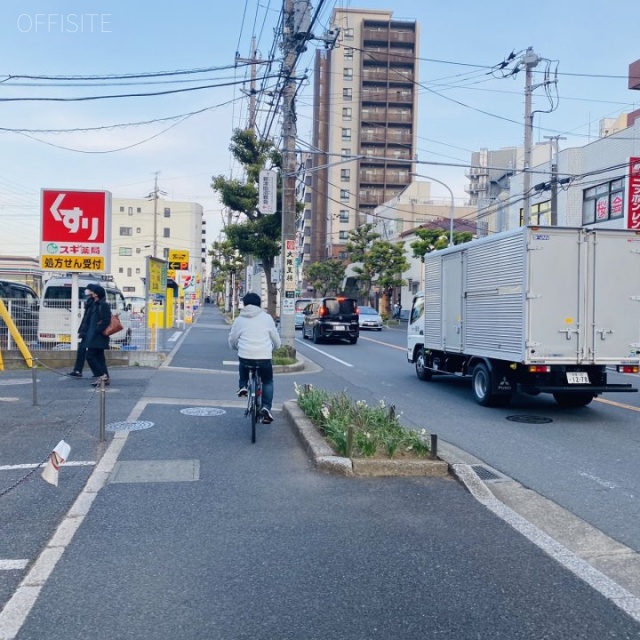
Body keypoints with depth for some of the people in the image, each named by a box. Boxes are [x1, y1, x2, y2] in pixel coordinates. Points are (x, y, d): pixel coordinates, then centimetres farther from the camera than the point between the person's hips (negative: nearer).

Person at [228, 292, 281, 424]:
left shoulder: (239, 320, 7)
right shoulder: (267, 318, 6)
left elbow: (232, 341, 14)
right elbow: (276, 341, 11)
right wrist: (272, 348, 33)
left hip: (245, 356, 1)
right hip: (264, 357, -1)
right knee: (268, 382, 21)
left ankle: (243, 386, 18)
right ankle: (266, 407, 2)